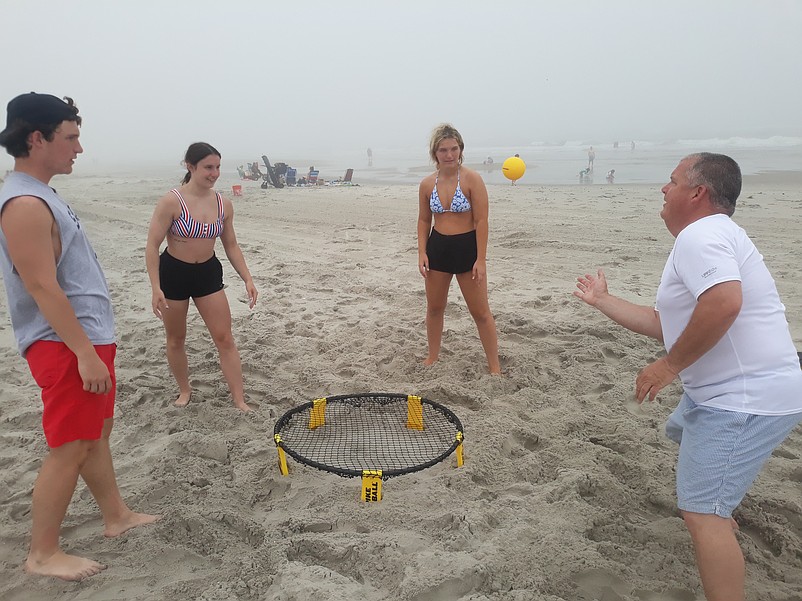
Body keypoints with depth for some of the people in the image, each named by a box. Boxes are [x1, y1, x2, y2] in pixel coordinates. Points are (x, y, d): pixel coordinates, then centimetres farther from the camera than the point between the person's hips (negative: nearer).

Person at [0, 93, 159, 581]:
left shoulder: (41, 196, 14)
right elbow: (43, 288, -23)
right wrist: (85, 352, -24)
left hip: (87, 337, 10)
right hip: (65, 346, -10)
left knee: (97, 432, 18)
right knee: (69, 448, -1)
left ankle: (117, 517, 33)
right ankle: (43, 554, 15)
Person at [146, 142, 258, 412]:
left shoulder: (223, 204, -4)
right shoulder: (172, 202, -18)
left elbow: (231, 245, 6)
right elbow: (152, 246, -15)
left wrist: (248, 279, -1)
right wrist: (156, 289, -21)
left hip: (208, 272, 3)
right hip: (174, 273, -3)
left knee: (225, 339, -1)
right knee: (176, 339, 13)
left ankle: (239, 400, 6)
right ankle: (184, 390, 36)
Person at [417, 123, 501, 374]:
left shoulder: (472, 179, -12)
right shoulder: (427, 184, 0)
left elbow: (481, 220, -13)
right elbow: (424, 220, 10)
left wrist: (481, 260, -16)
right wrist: (422, 253, -1)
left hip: (467, 248, -4)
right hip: (437, 248, 4)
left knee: (480, 312, 3)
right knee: (434, 307, 16)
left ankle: (494, 366, 15)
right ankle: (433, 356, 35)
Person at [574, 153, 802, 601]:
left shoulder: (699, 234, -17)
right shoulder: (710, 237, 18)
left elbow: (723, 303, -36)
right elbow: (665, 324, 19)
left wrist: (668, 366, -26)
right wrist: (602, 300, 23)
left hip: (746, 399, -12)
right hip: (733, 390, 12)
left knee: (702, 513, -12)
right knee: (685, 432, 36)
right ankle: (724, 540, 58)